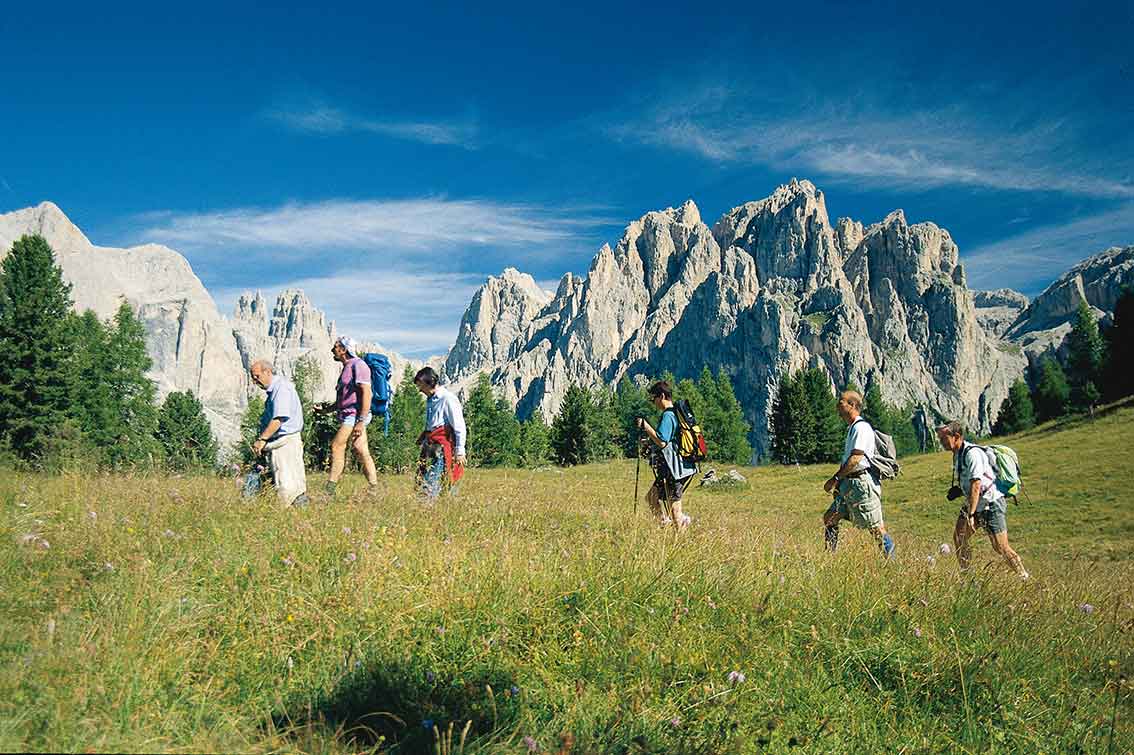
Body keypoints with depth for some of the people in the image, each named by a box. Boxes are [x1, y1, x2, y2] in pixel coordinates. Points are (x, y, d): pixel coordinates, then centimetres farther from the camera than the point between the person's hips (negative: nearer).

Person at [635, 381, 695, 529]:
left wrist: (646, 427, -17)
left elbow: (662, 442, -24)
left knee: (674, 506, -4)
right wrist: (649, 441, 18)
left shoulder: (667, 416, -16)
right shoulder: (675, 413, 15)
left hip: (673, 470, -10)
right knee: (652, 496, 17)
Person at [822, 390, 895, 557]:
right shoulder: (852, 428, 18)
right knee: (829, 518, 7)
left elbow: (855, 458, -21)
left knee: (876, 527, -3)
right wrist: (838, 480, 15)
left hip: (862, 483, -10)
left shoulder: (861, 427, -14)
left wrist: (835, 478, -18)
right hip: (849, 484, 10)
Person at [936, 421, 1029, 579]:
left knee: (1001, 548, -7)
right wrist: (959, 491, 3)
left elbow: (976, 486, -27)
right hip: (975, 504, 9)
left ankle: (1024, 578, 7)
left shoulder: (972, 453, -22)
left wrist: (970, 515, -29)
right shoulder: (957, 455, 7)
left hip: (992, 505, -9)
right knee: (959, 536, -1)